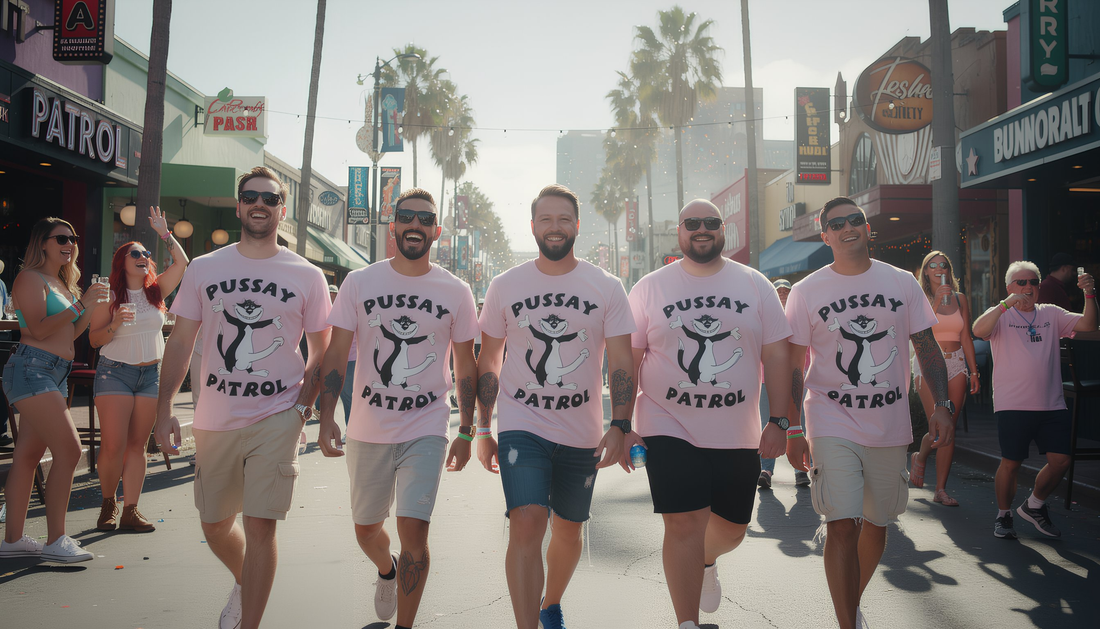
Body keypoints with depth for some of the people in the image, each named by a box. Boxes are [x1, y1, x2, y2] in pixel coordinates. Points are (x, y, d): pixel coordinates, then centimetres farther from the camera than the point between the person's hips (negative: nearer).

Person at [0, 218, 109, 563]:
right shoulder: (31, 278, -5)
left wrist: (91, 309, 9)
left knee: (28, 455, 9)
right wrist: (80, 304, -17)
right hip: (31, 369, -9)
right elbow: (39, 329, -15)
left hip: (54, 376, 9)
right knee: (69, 450, -15)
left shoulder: (62, 283, 21)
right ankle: (55, 540, -11)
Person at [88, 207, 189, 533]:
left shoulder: (155, 291, 9)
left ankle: (130, 511, 5)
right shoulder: (110, 296, -2)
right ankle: (108, 505, 12)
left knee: (137, 445, 3)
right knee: (113, 445, -9)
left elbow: (181, 262, 2)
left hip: (151, 374, 4)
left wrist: (164, 233, 0)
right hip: (115, 372, -4)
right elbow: (94, 339, -2)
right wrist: (116, 323, -19)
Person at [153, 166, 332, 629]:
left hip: (277, 418, -3)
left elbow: (322, 352, 6)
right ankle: (243, 582, 47)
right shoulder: (203, 269, 5)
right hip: (214, 419, 3)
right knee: (214, 525, 17)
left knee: (260, 525, -7)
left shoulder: (307, 277, 0)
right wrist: (163, 409, 0)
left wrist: (302, 405, -6)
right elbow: (180, 342, 7)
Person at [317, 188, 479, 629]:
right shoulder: (359, 283, -1)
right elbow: (336, 354, 0)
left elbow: (465, 366, 6)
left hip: (426, 431, -2)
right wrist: (326, 419, -9)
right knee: (366, 530, 16)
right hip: (368, 430, 2)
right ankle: (387, 570, 51)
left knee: (413, 529, -13)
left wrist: (466, 433, 3)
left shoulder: (455, 292, -1)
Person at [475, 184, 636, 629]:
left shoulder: (607, 288, 0)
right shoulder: (505, 286, 2)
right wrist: (483, 429, 6)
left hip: (582, 434, 2)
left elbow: (622, 364, -3)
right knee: (527, 522, -19)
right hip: (521, 425, -1)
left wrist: (619, 426, -15)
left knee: (568, 530, 15)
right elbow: (488, 363, 8)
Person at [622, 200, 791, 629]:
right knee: (684, 525, -8)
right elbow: (628, 360, 3)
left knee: (730, 529, 14)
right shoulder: (649, 289, 2)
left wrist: (779, 422, -2)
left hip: (738, 434, 3)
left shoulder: (755, 286, 5)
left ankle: (706, 562, 49)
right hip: (671, 430, -2)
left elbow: (777, 355, 5)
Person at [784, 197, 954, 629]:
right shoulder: (806, 292, -2)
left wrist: (942, 405, -2)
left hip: (890, 426, 3)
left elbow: (927, 347, 9)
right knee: (843, 525, -14)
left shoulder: (902, 283, 5)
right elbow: (792, 367, 0)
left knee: (876, 524, 15)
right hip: (832, 424, -3)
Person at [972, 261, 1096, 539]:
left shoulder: (1051, 314, 13)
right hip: (1013, 405, -4)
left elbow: (1088, 325, 2)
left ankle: (1034, 506, 25)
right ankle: (1003, 515, 19)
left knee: (1061, 461, 2)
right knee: (1011, 463, -1)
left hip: (1052, 405, 4)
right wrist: (1006, 304, -31)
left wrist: (1089, 295, -13)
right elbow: (978, 331, -21)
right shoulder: (1001, 316, 0)